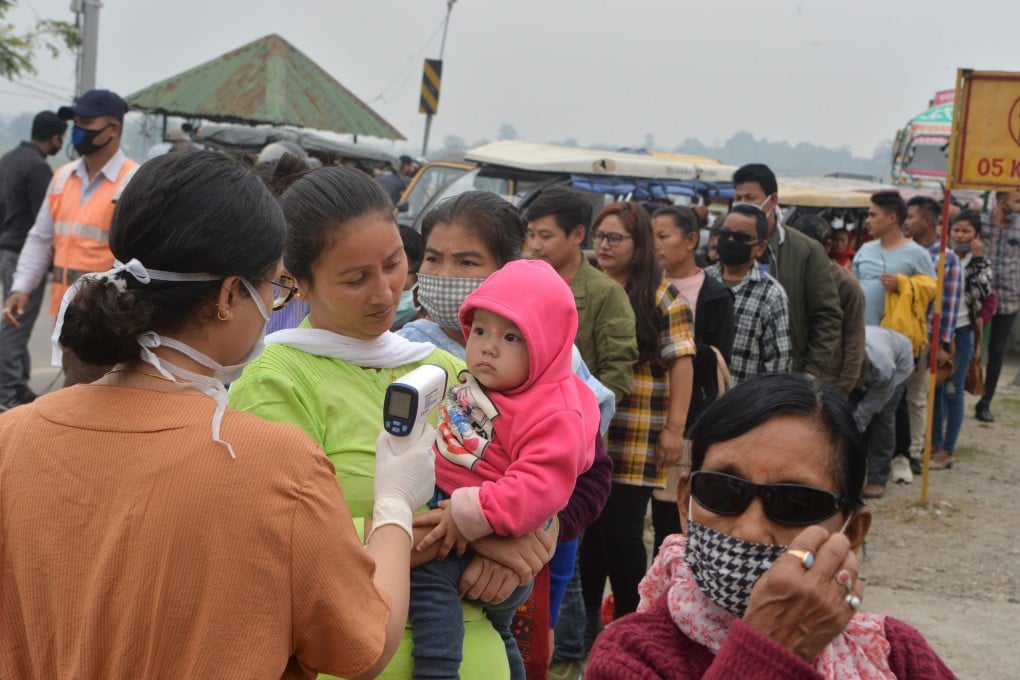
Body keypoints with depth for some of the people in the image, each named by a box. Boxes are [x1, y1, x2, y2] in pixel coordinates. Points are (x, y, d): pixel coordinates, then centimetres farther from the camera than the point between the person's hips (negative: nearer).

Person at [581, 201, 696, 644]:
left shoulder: (662, 297, -1)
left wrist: (675, 427, -14)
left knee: (622, 531, -3)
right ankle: (585, 619, 22)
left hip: (635, 441, -4)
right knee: (587, 528, 8)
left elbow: (681, 362, -7)